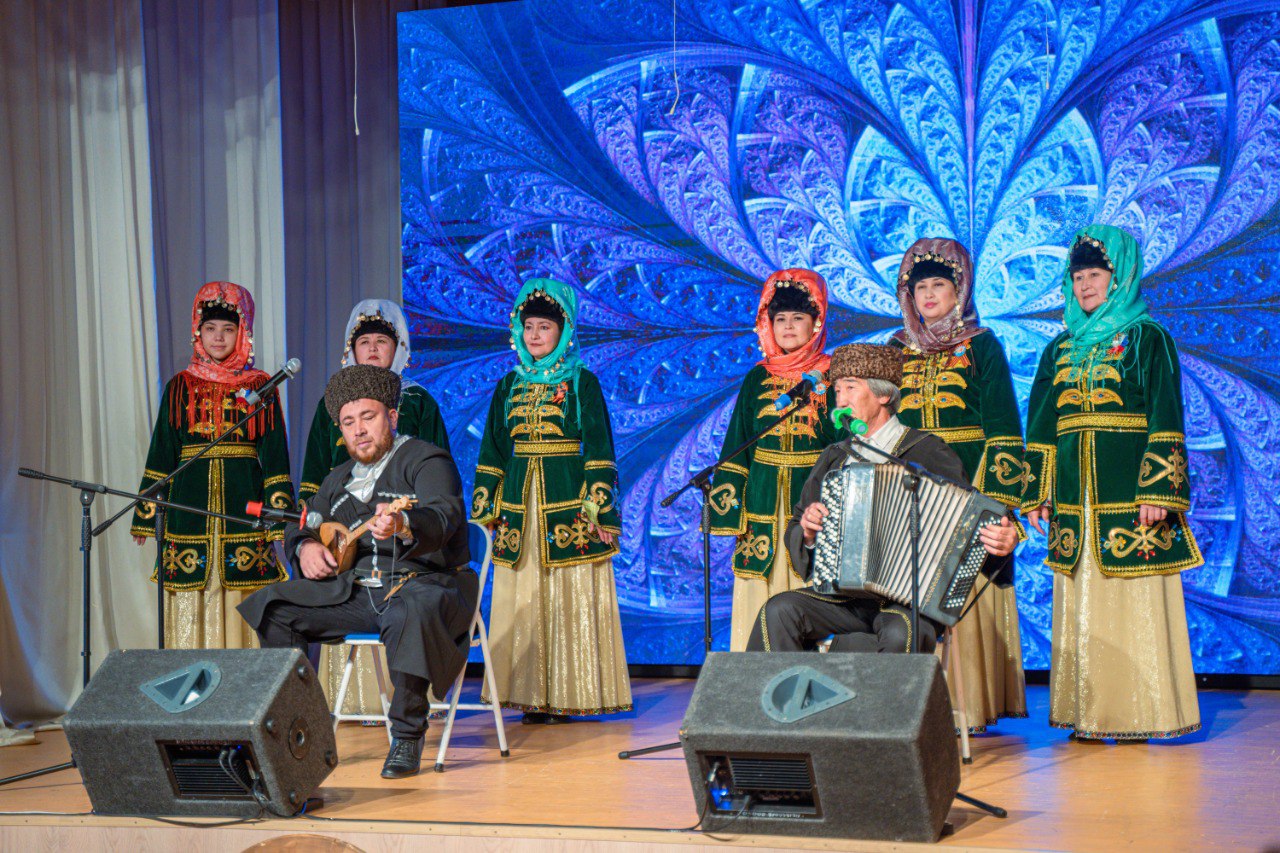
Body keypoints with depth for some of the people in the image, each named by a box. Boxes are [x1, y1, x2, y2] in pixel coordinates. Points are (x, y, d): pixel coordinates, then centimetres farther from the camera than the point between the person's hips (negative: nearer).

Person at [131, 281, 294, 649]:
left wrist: (278, 513, -1)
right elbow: (161, 453, 10)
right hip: (190, 503, 1)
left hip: (243, 502, -1)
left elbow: (274, 454, 6)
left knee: (241, 607, -4)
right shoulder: (180, 388, 10)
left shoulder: (260, 387, 8)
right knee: (190, 609, -2)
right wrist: (146, 513, 4)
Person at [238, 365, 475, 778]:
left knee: (412, 612, -41)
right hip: (353, 589, 7)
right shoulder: (338, 480, 21)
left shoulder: (426, 460, -3)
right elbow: (302, 527, 25)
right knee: (273, 605, -10)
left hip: (424, 581, -6)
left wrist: (402, 526, -46)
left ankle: (407, 738, -27)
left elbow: (444, 517, -22)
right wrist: (305, 546, -2)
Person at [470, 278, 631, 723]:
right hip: (519, 504, 4)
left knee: (570, 599, -4)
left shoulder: (582, 383, 2)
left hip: (567, 500, -4)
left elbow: (599, 451, -2)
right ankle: (530, 694, 7)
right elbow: (492, 454, 16)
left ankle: (569, 694, 1)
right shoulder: (510, 386, 13)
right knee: (523, 600, 2)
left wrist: (598, 510, -10)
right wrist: (486, 510, 10)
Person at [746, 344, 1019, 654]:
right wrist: (806, 532, 1)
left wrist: (1003, 539, -21)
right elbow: (795, 531, 25)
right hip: (841, 597, 4)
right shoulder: (834, 459, 19)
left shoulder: (928, 453, 5)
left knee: (901, 635, -36)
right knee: (779, 611, -24)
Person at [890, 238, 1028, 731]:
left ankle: (974, 705, -1)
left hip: (967, 487, -3)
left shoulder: (982, 346, 4)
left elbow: (1002, 429, -1)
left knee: (968, 591, -5)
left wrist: (996, 496, -11)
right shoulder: (897, 349, 14)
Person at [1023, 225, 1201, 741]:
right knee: (1081, 601, 4)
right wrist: (1036, 493, 10)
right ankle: (1087, 712, 9)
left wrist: (1157, 489, -14)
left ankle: (1137, 714, 0)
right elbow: (1040, 426, 17)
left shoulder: (1147, 339, 2)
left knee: (1133, 600, -5)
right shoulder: (1061, 348, 17)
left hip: (1127, 490, -5)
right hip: (1074, 495, 5)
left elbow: (1166, 420, -5)